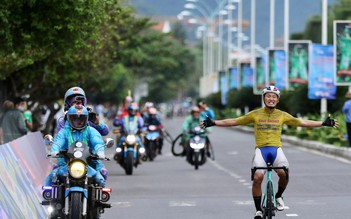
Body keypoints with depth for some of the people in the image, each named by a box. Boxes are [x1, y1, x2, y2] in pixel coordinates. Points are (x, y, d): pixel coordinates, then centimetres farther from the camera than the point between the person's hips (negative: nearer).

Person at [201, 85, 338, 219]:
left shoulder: (282, 115, 11)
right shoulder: (255, 114, 8)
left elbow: (302, 123, 14)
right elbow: (234, 122, 10)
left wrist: (324, 123, 9)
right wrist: (213, 123, 3)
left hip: (276, 149, 1)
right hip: (261, 149, -1)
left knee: (283, 173, -28)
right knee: (258, 177, -24)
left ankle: (278, 196, 5)